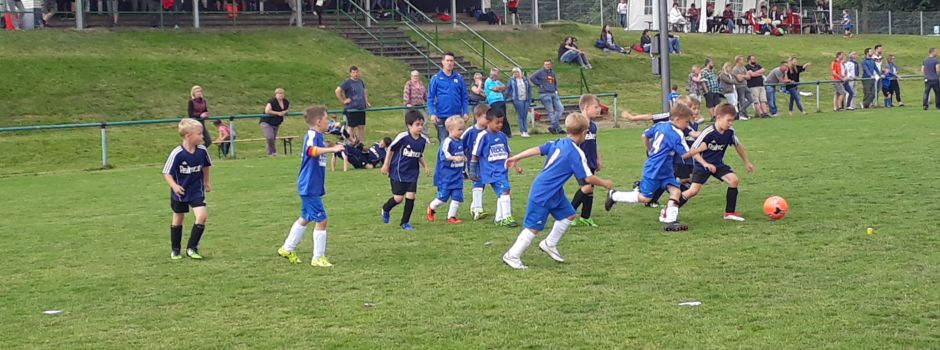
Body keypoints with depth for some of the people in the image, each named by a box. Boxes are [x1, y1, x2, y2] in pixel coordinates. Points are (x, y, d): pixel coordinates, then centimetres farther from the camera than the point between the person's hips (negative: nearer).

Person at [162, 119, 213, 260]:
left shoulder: (202, 151, -9)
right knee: (178, 220, 11)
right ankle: (175, 250, 28)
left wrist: (206, 182, 21)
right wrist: (174, 186, -32)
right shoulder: (177, 154, -22)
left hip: (197, 191, 3)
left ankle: (192, 248, -4)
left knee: (202, 215, -15)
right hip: (180, 192, -2)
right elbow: (167, 173, -17)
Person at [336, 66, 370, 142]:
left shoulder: (361, 81, 10)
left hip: (361, 108, 6)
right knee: (351, 127, 0)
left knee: (361, 127, 8)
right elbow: (337, 91, -16)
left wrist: (366, 102, 18)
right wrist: (343, 101, -14)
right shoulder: (347, 82, -9)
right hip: (351, 109, -6)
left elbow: (365, 91, 27)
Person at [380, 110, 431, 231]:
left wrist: (425, 167, 4)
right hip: (398, 172, -5)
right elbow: (391, 149, -5)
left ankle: (405, 222, 13)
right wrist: (386, 164, -3)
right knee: (398, 198, -3)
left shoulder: (423, 140, -1)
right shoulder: (403, 137, -19)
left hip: (412, 173, 5)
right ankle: (385, 209, 30)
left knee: (410, 196, -2)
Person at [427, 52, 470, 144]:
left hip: (457, 115, 2)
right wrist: (432, 114, -10)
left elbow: (464, 97, 8)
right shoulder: (436, 78, 1)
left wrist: (465, 112, -1)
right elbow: (430, 98, -1)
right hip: (441, 116, -2)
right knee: (444, 141, 3)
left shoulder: (459, 78, 6)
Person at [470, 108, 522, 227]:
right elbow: (475, 154, -3)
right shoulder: (483, 136, -8)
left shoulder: (502, 136, 11)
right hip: (491, 171, -7)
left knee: (501, 194, 13)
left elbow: (509, 153, 20)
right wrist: (472, 171, -1)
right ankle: (506, 217, -17)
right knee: (504, 190, -19)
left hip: (503, 169, 7)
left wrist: (516, 166, 15)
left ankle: (498, 218, 27)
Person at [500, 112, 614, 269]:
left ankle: (549, 245, 29)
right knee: (534, 227, -3)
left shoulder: (558, 143, 3)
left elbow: (537, 149, 5)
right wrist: (604, 183, 0)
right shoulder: (576, 153, -20)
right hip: (543, 194, -9)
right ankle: (512, 256, 5)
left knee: (568, 215, 17)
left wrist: (516, 158, 13)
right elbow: (588, 178, -18)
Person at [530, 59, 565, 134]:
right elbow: (532, 78, -11)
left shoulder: (552, 72, 15)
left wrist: (556, 89, 14)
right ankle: (556, 127, -1)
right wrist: (539, 84, -8)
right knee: (551, 111, -5)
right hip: (545, 94, -6)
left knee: (560, 108, -2)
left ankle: (553, 127, 2)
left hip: (553, 94, 6)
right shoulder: (540, 72, -3)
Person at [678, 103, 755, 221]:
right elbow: (693, 151, -21)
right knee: (694, 190, -14)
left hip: (718, 164, 5)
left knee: (734, 180, -13)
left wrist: (747, 162, 18)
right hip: (702, 164, -5)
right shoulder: (708, 133, -25)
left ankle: (730, 212, 0)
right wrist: (705, 164, -28)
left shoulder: (730, 132, -9)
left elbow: (738, 146, 11)